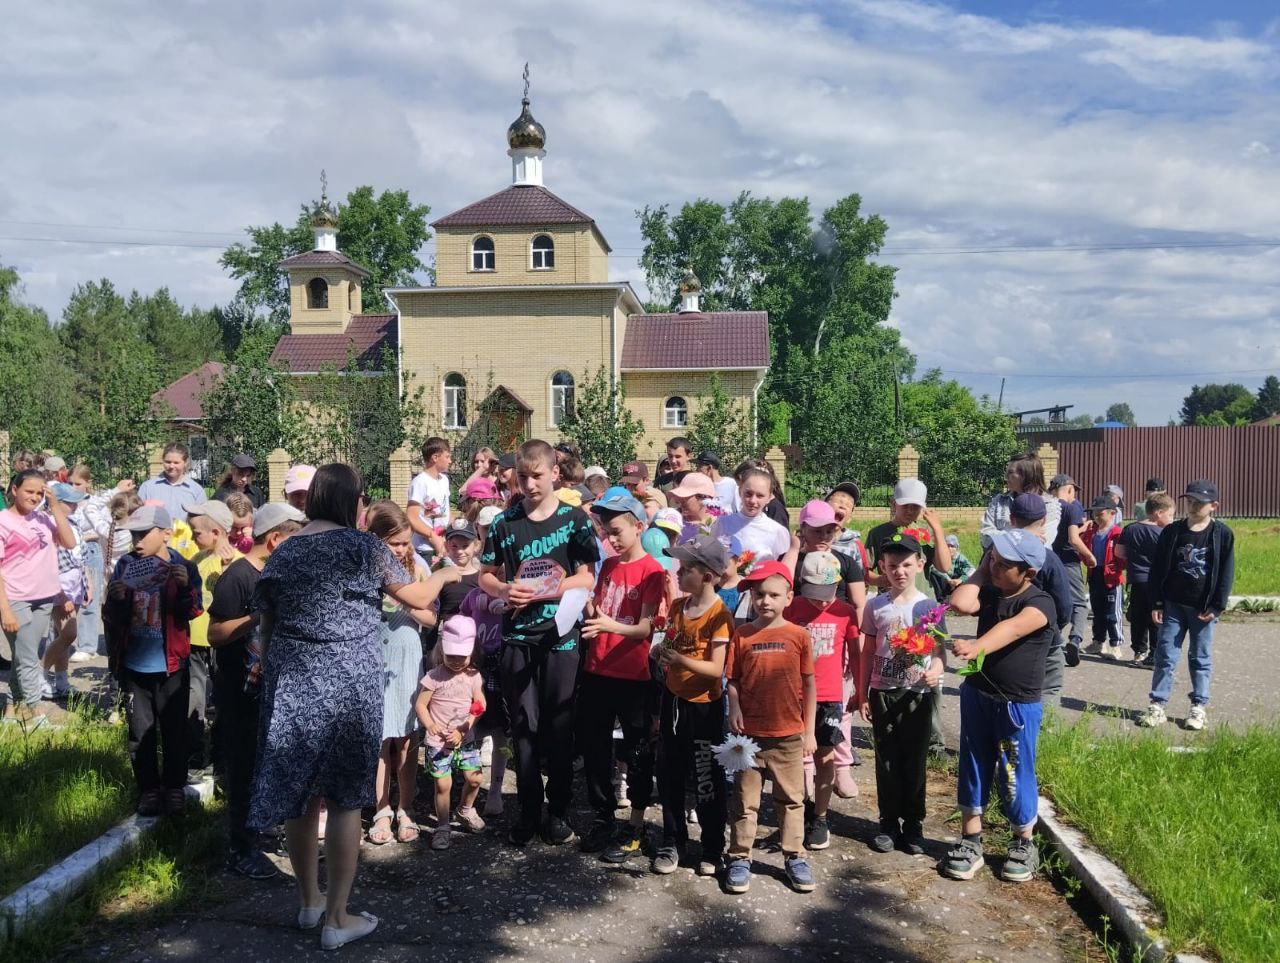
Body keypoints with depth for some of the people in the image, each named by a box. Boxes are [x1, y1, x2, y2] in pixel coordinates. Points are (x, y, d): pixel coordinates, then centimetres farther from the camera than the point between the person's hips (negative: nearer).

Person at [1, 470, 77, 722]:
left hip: (45, 598, 5)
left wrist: (55, 505, -7)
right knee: (28, 660, -2)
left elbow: (70, 543, -6)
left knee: (24, 657, 15)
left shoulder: (44, 518, 5)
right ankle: (36, 716, 1)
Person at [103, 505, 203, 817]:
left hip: (171, 666, -3)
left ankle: (175, 788, 22)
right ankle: (148, 790, 24)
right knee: (140, 734, 12)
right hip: (133, 667, 3)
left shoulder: (183, 567, -6)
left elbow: (191, 612, -14)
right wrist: (115, 600, -19)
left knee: (174, 732, 8)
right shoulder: (125, 566, 1)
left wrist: (185, 586, -31)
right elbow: (112, 618, 3)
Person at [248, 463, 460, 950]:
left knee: (299, 795, 15)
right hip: (347, 686, -5)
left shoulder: (282, 554, 7)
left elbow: (266, 629, 12)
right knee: (345, 800, 4)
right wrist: (445, 574, 20)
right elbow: (417, 598, 1)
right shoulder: (362, 545, -6)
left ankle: (309, 902, 30)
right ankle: (337, 918, 10)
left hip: (290, 685, 5)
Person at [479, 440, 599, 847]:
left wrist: (544, 591, -15)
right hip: (517, 636, 2)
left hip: (561, 635, -1)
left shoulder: (574, 519, -1)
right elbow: (485, 576, 10)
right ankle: (528, 810, 18)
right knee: (524, 726, 6)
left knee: (559, 726, 7)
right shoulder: (505, 522, 5)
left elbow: (588, 576, -4)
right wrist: (504, 590, -12)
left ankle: (558, 809, 20)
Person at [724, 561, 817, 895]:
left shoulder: (798, 635, -4)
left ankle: (794, 857, 26)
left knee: (791, 799, 13)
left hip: (789, 734, 0)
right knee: (745, 800, 10)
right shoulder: (741, 636, -3)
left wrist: (809, 730, 2)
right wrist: (734, 709, -15)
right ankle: (740, 858, 21)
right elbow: (732, 680, 2)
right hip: (749, 732, 0)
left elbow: (809, 684, 2)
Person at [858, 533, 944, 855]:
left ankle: (913, 825, 19)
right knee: (886, 761, 8)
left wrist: (937, 668, -25)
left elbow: (939, 648, -3)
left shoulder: (928, 606, -3)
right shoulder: (876, 606, 1)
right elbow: (868, 652, 5)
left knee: (915, 761, 6)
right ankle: (889, 823, 19)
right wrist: (862, 694, 4)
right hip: (882, 692, 1)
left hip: (917, 693, -1)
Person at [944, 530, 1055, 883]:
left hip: (1018, 704, -5)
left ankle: (1023, 844, 26)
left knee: (1015, 775, 5)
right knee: (973, 767, 11)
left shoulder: (1040, 603, -15)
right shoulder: (989, 592, 4)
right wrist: (981, 571, -6)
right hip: (977, 695, 5)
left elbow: (1013, 628, -35)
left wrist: (976, 647, -52)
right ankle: (970, 841, 22)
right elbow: (961, 603, -17)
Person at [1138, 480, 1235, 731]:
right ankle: (1157, 706, 7)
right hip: (1172, 605, 1)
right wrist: (1156, 603, 0)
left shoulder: (1223, 534, -4)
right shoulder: (1172, 532, 1)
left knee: (1201, 659, 9)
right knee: (1165, 656, 3)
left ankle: (1199, 707, 18)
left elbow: (1226, 573, -2)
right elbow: (1157, 569, 3)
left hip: (1203, 608, -1)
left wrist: (1217, 607, -7)